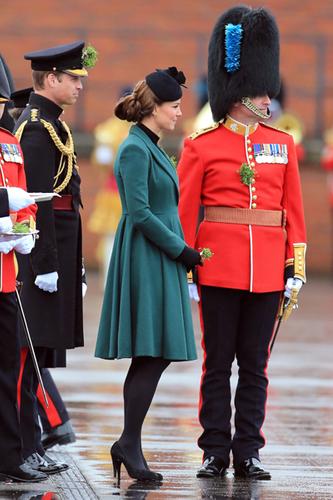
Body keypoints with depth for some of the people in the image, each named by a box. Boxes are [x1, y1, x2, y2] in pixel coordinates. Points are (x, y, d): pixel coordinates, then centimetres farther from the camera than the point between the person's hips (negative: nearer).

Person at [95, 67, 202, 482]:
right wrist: (181, 250, -14)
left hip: (159, 261, 10)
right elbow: (140, 214, -19)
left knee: (151, 357, 9)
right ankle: (129, 444, -6)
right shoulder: (135, 149, -14)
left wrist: (181, 251, 14)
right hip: (146, 260, -10)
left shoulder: (150, 147, 16)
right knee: (154, 355, -10)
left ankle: (128, 446, 11)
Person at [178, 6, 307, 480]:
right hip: (220, 270, -3)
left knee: (254, 366, 6)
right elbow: (185, 211, 0)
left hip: (267, 274, 3)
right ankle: (216, 453, 9)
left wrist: (295, 267, 5)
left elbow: (293, 210, 10)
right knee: (218, 364, 3)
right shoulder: (201, 146, -1)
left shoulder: (282, 144, 9)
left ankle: (247, 453, 11)